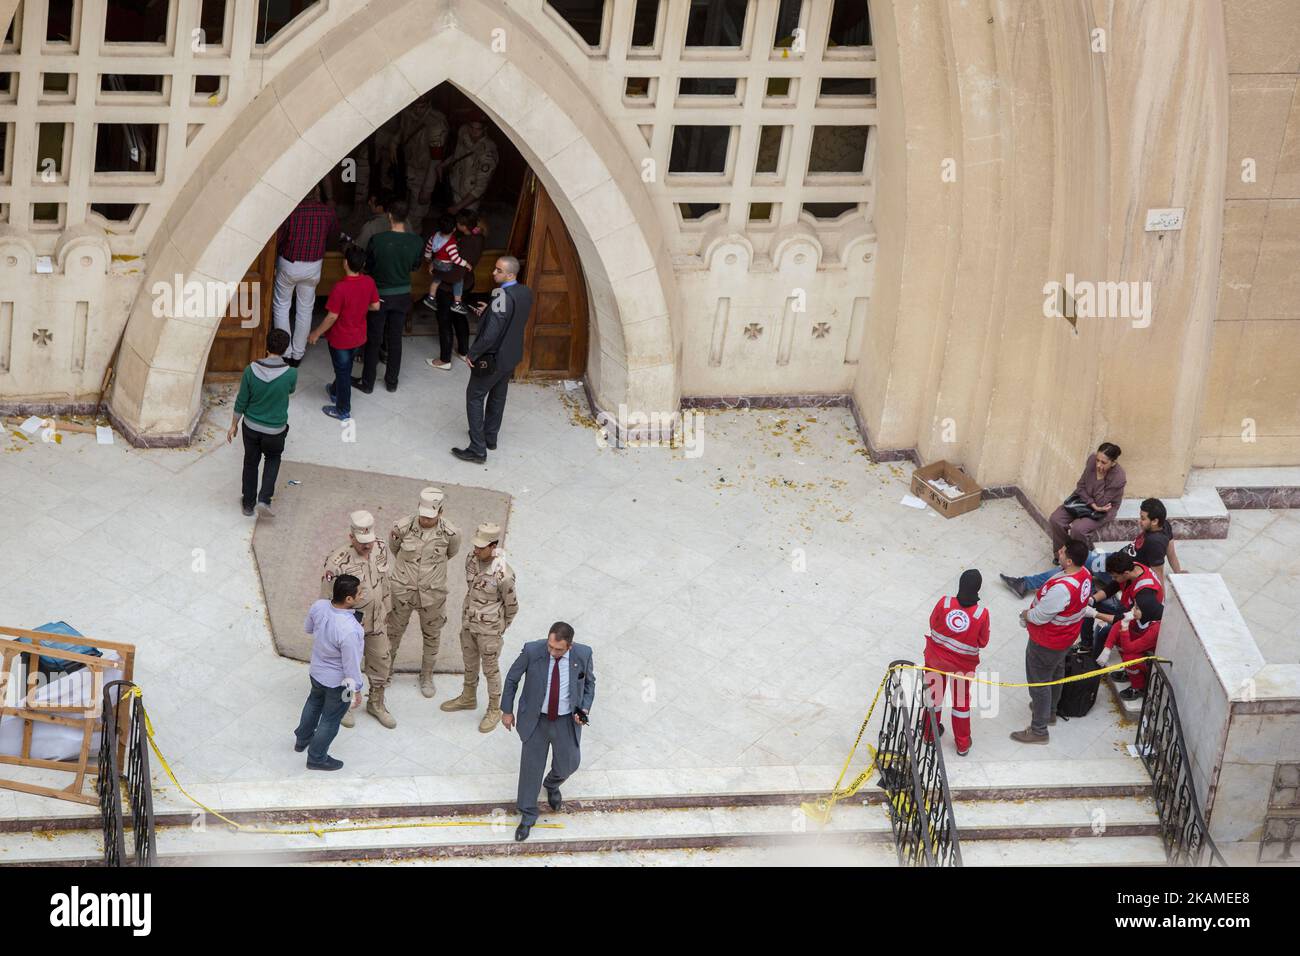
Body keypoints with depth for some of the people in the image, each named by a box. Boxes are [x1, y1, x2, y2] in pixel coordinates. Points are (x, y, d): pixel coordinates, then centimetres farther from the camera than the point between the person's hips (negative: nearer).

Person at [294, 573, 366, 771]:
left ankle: (302, 740, 58)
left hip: (316, 671, 6)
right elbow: (351, 664, -27)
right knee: (331, 720, 20)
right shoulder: (349, 631, -41)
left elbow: (308, 628, 1)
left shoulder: (319, 606, -22)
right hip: (338, 682, -6)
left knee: (314, 703, 35)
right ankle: (317, 758, 41)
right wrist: (357, 691, -12)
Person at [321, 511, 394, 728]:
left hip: (376, 622, 5)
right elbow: (326, 599, -18)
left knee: (381, 663, 18)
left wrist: (385, 611, 16)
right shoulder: (338, 562, -28)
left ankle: (376, 704, 40)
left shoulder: (381, 550, -9)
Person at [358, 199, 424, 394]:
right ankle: (392, 381, 26)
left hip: (380, 295, -3)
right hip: (402, 295, 3)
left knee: (373, 340, 10)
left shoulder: (378, 240, -22)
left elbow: (367, 265, -7)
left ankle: (367, 382, 19)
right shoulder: (416, 242, -13)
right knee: (395, 340, 16)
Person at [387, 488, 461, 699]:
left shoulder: (450, 533, -20)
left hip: (432, 593, 0)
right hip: (402, 591, 0)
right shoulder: (403, 527, -21)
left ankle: (427, 676, 41)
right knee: (393, 632, 18)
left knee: (432, 636, 18)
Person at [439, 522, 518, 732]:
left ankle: (494, 710, 32)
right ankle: (468, 698, 48)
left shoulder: (503, 575, -31)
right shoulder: (471, 559, -12)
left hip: (489, 629, -6)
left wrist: (500, 628, 2)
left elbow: (511, 606, -14)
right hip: (468, 622, 6)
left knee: (491, 670, 13)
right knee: (470, 664, 26)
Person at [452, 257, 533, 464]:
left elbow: (491, 334, -32)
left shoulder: (503, 297, -30)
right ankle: (490, 437, 39)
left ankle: (478, 450, 4)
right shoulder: (526, 293, -5)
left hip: (493, 359, -8)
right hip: (512, 355, 8)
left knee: (474, 398, 4)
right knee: (498, 396, 24)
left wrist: (472, 354, -20)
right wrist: (488, 310, 8)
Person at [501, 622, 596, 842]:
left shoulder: (582, 655, -20)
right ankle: (527, 816, 29)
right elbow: (512, 678, -6)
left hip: (566, 722, 1)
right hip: (535, 719, -1)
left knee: (568, 764, 15)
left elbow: (589, 682, 2)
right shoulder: (532, 651, -24)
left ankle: (552, 785, 52)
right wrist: (507, 710, 0)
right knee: (531, 766, 9)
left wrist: (584, 709, -11)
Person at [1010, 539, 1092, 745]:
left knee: (1039, 683, 10)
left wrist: (1026, 614, -8)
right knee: (1056, 672, 31)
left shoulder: (1062, 589, -42)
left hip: (1047, 643, -9)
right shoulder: (1084, 575, -12)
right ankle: (1050, 710, 54)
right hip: (1066, 636, 9)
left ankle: (1038, 730, 25)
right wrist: (1031, 613, -2)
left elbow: (1039, 617, -30)